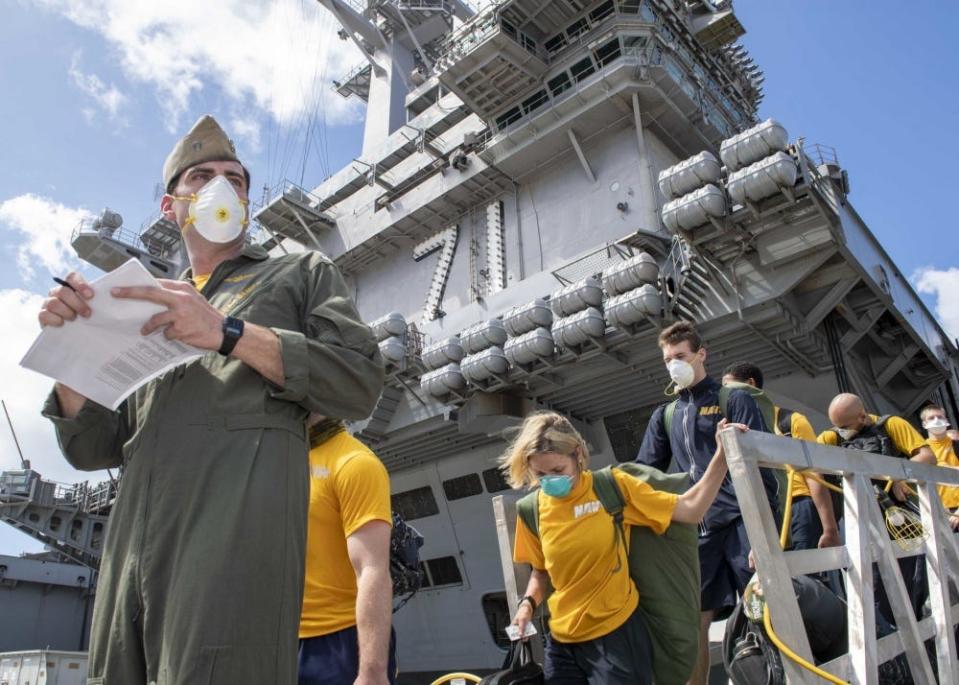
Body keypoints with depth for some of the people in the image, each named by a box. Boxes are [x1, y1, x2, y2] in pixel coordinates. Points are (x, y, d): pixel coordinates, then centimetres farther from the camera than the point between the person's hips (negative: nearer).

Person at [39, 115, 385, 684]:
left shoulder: (304, 273, 16)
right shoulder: (151, 309, 28)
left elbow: (362, 384, -1)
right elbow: (93, 448, 21)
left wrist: (230, 333, -9)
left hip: (242, 519, -5)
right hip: (133, 543, 5)